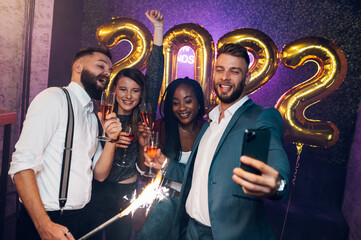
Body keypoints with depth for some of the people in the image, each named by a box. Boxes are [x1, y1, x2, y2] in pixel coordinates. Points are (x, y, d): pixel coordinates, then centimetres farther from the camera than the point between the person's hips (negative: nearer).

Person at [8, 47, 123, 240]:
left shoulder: (92, 116, 10)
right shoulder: (54, 97, -12)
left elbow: (99, 174, 7)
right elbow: (22, 164, -20)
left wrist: (112, 139, -8)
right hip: (46, 219, -7)